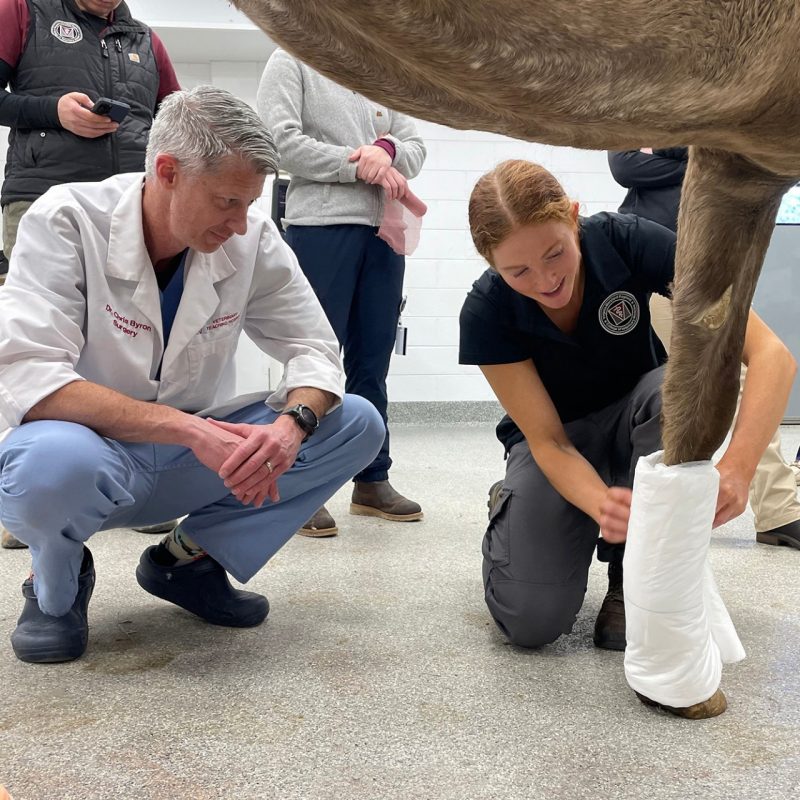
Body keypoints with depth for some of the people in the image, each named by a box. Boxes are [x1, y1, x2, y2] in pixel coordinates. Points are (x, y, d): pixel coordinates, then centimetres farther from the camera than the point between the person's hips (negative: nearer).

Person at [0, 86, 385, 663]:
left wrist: (294, 422, -30)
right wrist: (189, 427, -38)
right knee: (56, 460, -40)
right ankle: (57, 584, -2)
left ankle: (187, 558, 4)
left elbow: (314, 349, -5)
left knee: (356, 425, -11)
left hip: (193, 459, 5)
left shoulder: (253, 238, -7)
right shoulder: (66, 222, -19)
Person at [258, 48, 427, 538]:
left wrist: (387, 150, -7)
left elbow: (416, 148, 15)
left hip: (382, 232, 6)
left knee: (372, 361, 9)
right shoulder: (293, 62, 6)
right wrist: (360, 167, -11)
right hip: (320, 227, -5)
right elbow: (283, 141, -8)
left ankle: (373, 480, 17)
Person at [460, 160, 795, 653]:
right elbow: (547, 440, -22)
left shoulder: (629, 242, -29)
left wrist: (737, 468, -50)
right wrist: (602, 504, -44)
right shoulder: (486, 313, -26)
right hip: (561, 441, -1)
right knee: (532, 620, -22)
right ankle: (511, 508, 13)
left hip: (638, 422, 1)